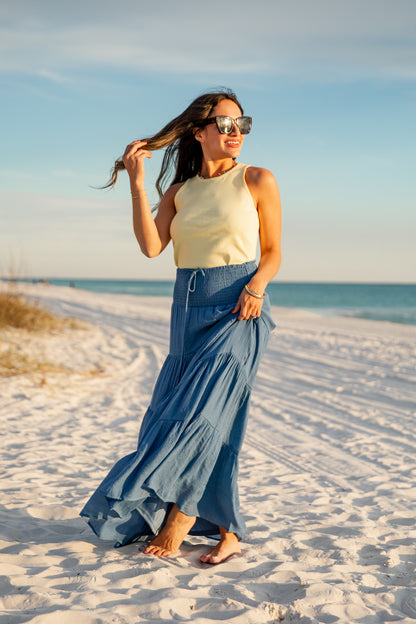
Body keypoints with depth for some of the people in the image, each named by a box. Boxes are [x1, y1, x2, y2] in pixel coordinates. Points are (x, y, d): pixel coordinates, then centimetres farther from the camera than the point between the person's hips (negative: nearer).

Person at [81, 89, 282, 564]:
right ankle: (227, 532, 14)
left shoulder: (258, 181, 3)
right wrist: (137, 184, -6)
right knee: (175, 413, 2)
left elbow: (272, 253, 4)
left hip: (238, 310, -4)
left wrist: (257, 284, -15)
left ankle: (182, 512, 5)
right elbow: (151, 247, -3)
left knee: (207, 407, -12)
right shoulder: (180, 192, 12)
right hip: (189, 311, 5)